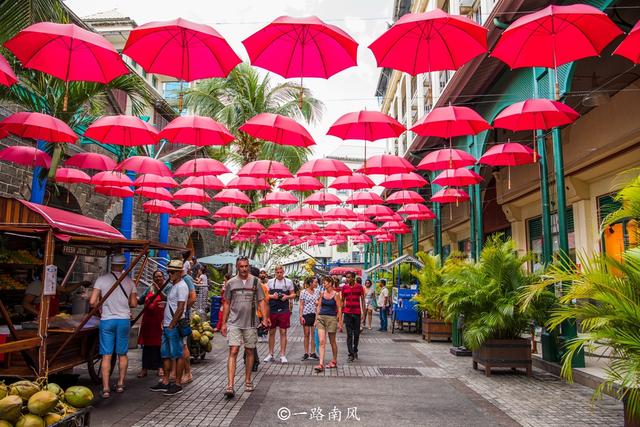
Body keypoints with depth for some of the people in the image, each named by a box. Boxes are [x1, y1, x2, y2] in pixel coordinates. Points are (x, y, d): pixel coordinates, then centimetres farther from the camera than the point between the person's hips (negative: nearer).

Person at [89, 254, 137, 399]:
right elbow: (134, 303, 5)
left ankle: (106, 388, 4)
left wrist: (101, 304, 10)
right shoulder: (129, 281, 1)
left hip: (107, 320, -2)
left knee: (106, 356, 4)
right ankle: (120, 384, 23)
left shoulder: (102, 279, -5)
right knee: (122, 354, 15)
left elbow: (92, 301, -9)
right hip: (124, 320, 2)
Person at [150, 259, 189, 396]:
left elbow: (180, 308, -19)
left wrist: (172, 325, -18)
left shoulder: (181, 286, -13)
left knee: (178, 355, -3)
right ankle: (165, 382, 24)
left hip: (174, 327, -10)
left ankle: (178, 384, 3)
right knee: (165, 354, 15)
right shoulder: (173, 286, 18)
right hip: (167, 326, 10)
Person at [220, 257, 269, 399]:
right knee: (233, 352, -9)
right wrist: (224, 323, 5)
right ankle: (230, 386, -10)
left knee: (249, 351, 11)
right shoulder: (231, 283, 3)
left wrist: (265, 318, -9)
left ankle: (248, 381, 26)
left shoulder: (255, 281, 2)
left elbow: (261, 301, 3)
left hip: (250, 323, 1)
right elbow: (227, 303, 8)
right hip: (234, 323, -1)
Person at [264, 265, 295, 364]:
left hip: (284, 310, -1)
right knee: (271, 332, 8)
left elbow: (293, 295, 9)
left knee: (283, 332, 2)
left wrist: (287, 297, -11)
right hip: (272, 310, 1)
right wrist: (272, 296, -12)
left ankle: (283, 355, 9)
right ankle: (270, 354, 20)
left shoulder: (288, 282, 5)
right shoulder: (270, 282, 6)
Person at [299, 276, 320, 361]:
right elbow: (301, 305, -4)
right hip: (306, 314, -3)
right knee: (306, 334, 4)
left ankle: (313, 353, 13)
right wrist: (301, 316, -10)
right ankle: (306, 353, 12)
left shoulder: (317, 291, 7)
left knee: (314, 334, 5)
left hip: (315, 314, 3)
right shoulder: (303, 292, -5)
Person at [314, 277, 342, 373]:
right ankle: (321, 364, -10)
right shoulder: (322, 293, 8)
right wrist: (316, 318, 10)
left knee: (332, 341, 10)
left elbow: (339, 309, -4)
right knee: (322, 341, -6)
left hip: (331, 318, -3)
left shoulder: (336, 294, -5)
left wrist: (340, 322, -7)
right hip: (321, 318, 3)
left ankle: (334, 361, 27)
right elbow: (319, 306, 13)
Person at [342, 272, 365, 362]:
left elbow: (362, 300, 2)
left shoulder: (359, 287, -1)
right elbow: (342, 300, 10)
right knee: (349, 334, -1)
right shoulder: (344, 287, 4)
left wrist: (363, 312, -3)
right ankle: (351, 354, 2)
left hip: (357, 313, 0)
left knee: (356, 333, 8)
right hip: (347, 313, 1)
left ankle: (355, 350, 29)